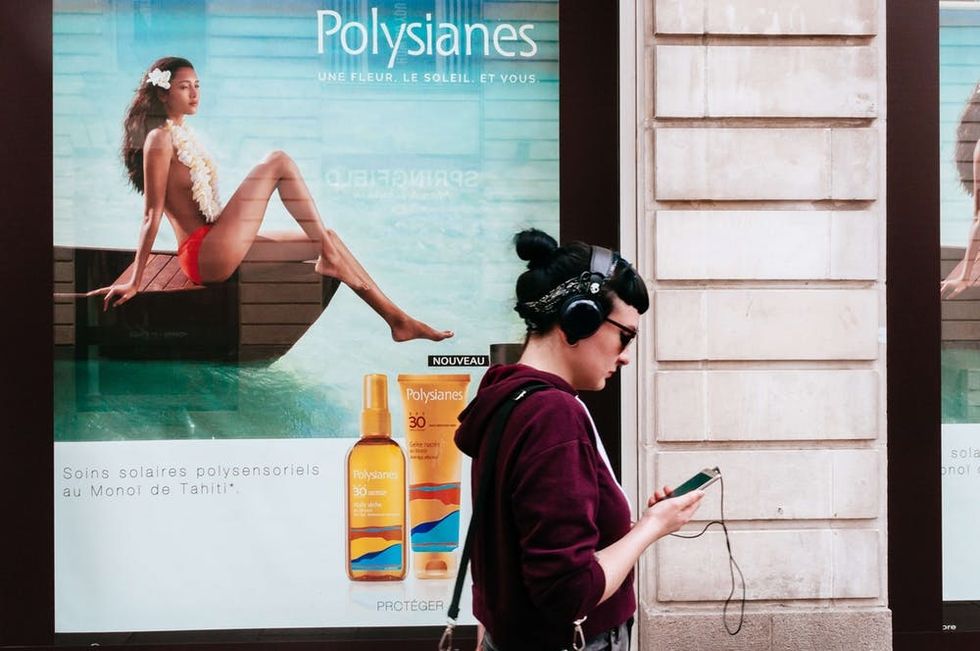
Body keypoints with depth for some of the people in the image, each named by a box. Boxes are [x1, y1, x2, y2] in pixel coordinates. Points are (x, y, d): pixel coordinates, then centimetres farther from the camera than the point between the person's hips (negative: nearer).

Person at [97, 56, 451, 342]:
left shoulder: (182, 134, 18)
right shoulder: (160, 139, -9)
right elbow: (152, 215, -13)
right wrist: (135, 282, -12)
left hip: (216, 251, 9)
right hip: (205, 255, -9)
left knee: (325, 240, 7)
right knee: (278, 161, -14)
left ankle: (396, 318, 6)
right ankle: (330, 256, -15)